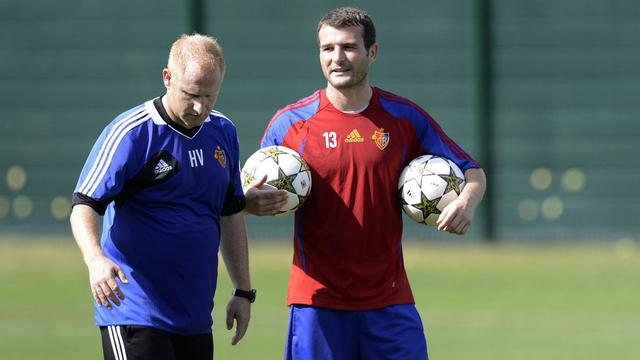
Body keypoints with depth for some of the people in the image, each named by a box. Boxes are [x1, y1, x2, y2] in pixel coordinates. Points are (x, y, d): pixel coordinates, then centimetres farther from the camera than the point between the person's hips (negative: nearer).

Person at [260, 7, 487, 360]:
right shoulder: (291, 122, 0)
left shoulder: (405, 118, 3)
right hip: (317, 299, -1)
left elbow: (471, 171, 10)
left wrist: (466, 201, -12)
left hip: (389, 300, 1)